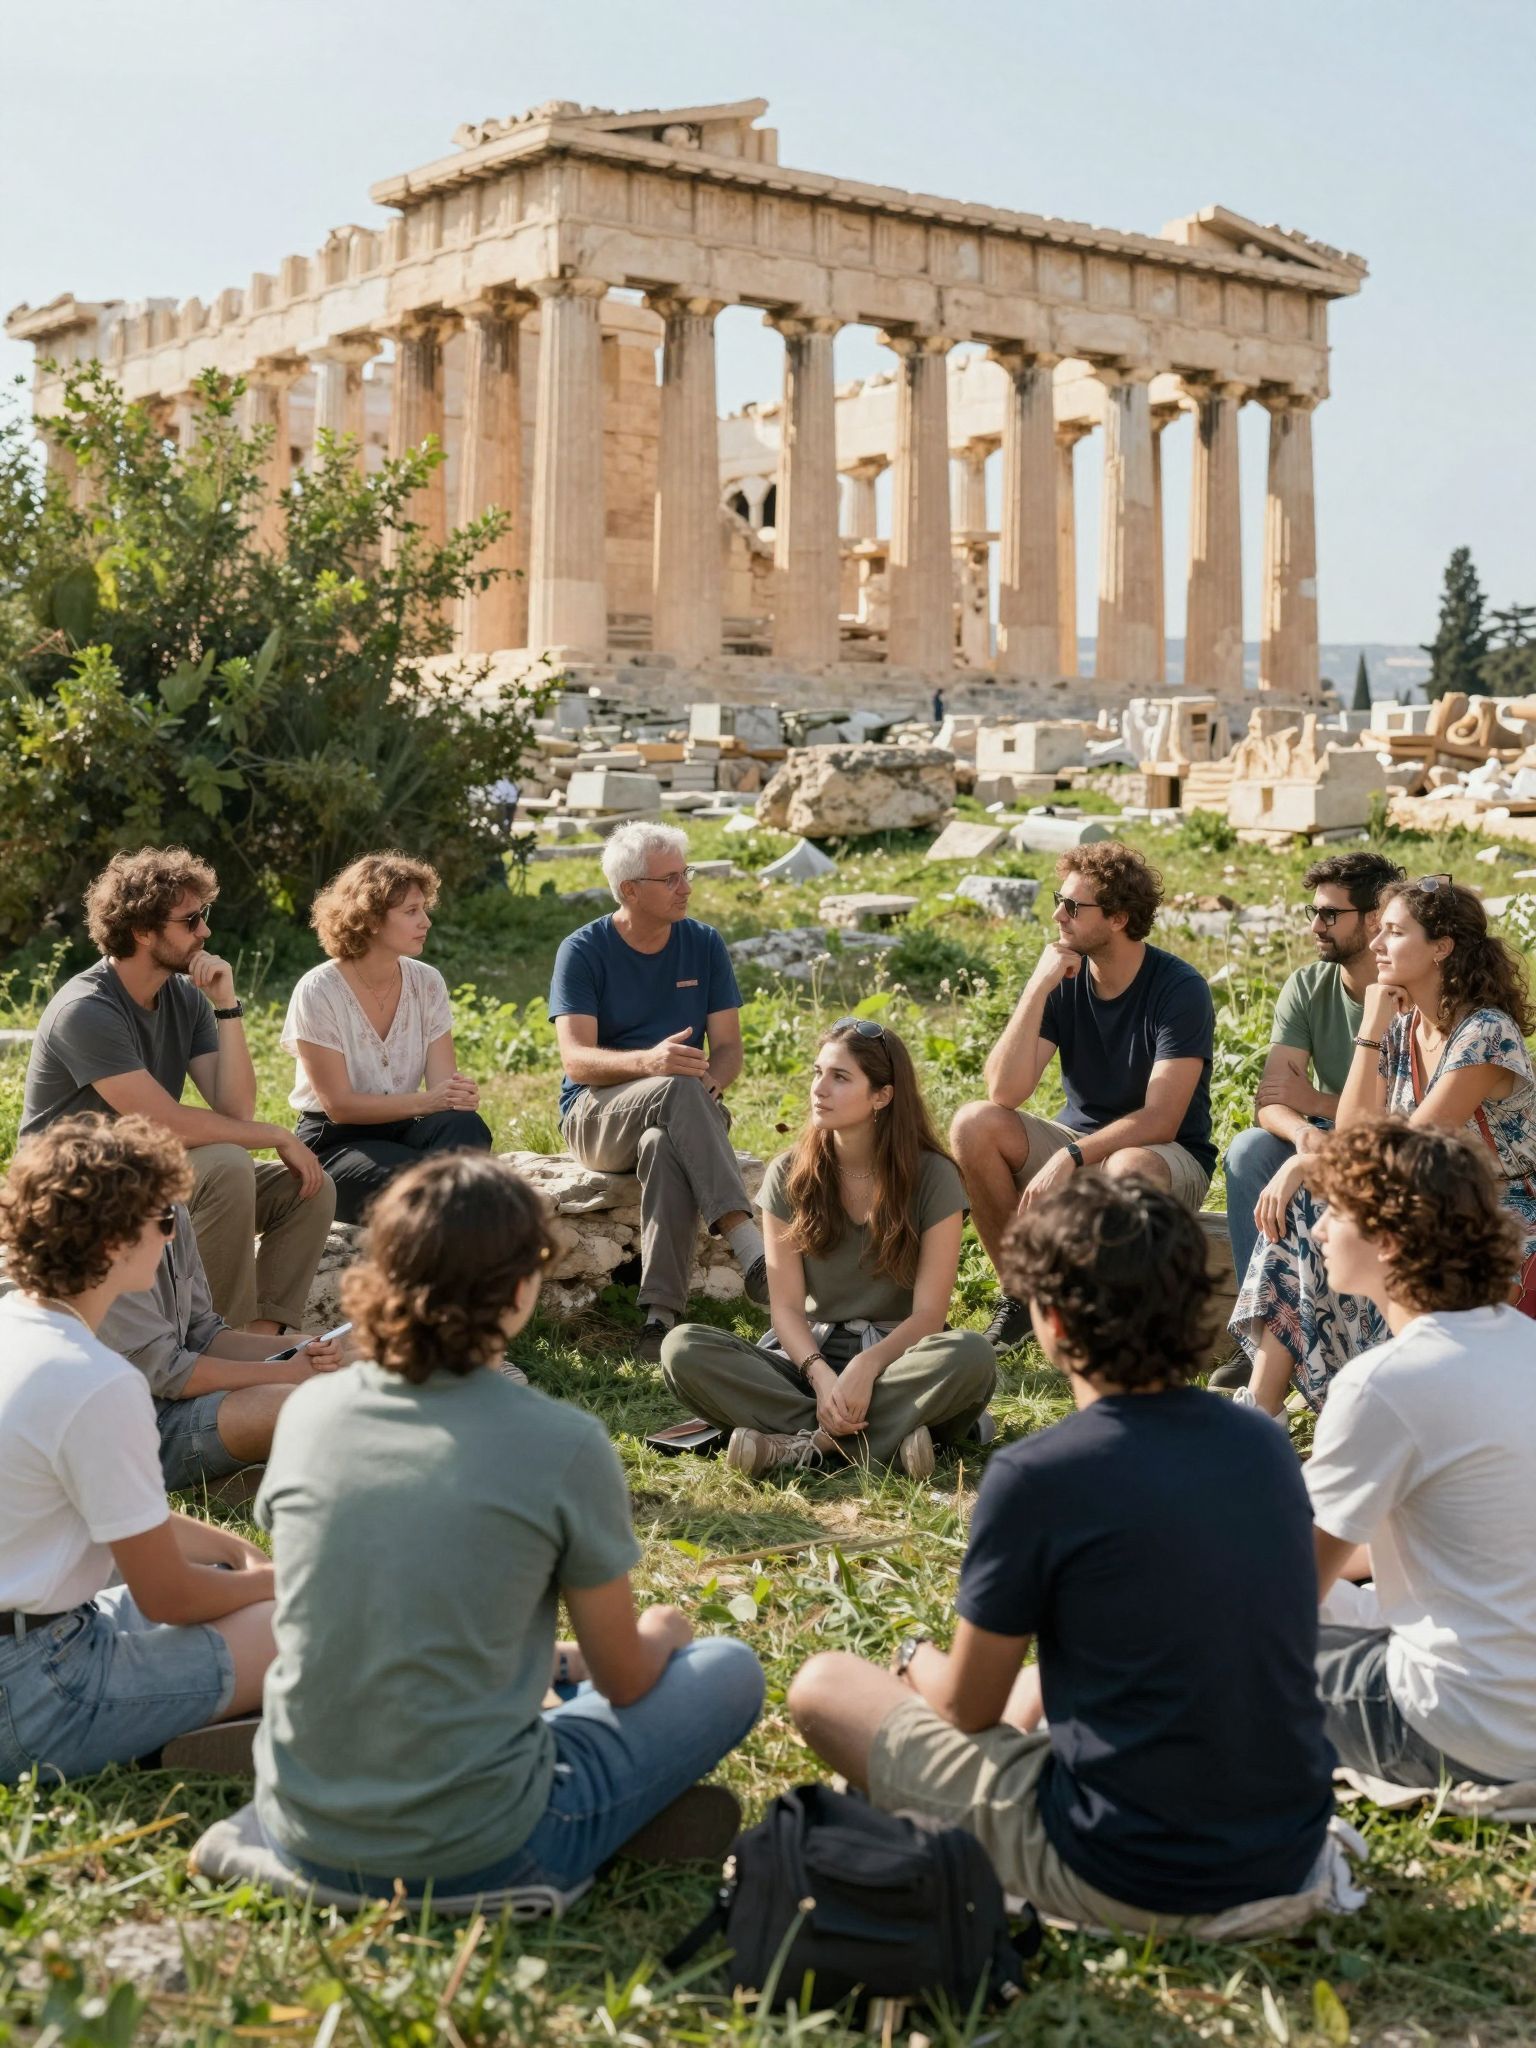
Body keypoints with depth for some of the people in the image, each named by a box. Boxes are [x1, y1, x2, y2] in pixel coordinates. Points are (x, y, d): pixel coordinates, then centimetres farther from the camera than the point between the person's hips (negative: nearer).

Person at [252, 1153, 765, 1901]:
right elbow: (625, 1683, -2)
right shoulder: (563, 1445, -16)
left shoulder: (309, 1411, -2)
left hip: (302, 1837, 5)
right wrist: (660, 1634, 22)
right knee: (730, 1671, 14)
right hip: (473, 1857, -4)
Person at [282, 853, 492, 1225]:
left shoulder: (427, 982, 1)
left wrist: (460, 1093, -30)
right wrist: (425, 1102, -27)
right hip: (334, 1143, -5)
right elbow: (339, 1105, -17)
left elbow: (442, 1082, -5)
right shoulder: (318, 992, -13)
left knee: (466, 1128, -30)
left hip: (403, 1129, 5)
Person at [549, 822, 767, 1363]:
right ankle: (750, 1248, -47)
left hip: (677, 1117, 2)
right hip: (595, 1115, -2)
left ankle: (661, 1313, -45)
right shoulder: (583, 951, -3)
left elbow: (728, 1047, 4)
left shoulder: (704, 945, 7)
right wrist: (647, 1062, -34)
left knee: (666, 1146, -38)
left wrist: (710, 1083, -20)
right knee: (679, 1088, -37)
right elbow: (576, 1058, -14)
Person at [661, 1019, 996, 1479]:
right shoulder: (789, 1176, 2)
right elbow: (786, 1306, -3)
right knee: (683, 1347, -25)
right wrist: (821, 1375, -24)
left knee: (971, 1355, -35)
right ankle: (886, 1433, -31)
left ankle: (804, 1444, -31)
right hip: (807, 1356, 2)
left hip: (893, 1356, -2)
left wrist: (866, 1366, -29)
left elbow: (928, 1313, -10)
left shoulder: (932, 1178, -4)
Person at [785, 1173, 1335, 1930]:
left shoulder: (1037, 1476, -19)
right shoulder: (1265, 1444, 0)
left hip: (1126, 1879, -7)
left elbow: (969, 1706, -6)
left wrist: (918, 1659, 18)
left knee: (822, 1686, 8)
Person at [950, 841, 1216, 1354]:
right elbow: (1004, 1093, -16)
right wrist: (1038, 988, -24)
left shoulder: (1180, 990, -17)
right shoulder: (1062, 977, -5)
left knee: (1128, 1170, -40)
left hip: (1168, 1156, -5)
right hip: (1077, 1144, 5)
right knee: (973, 1125, -20)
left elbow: (1160, 1121, -23)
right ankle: (1021, 1291, -7)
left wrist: (1069, 1158, -32)